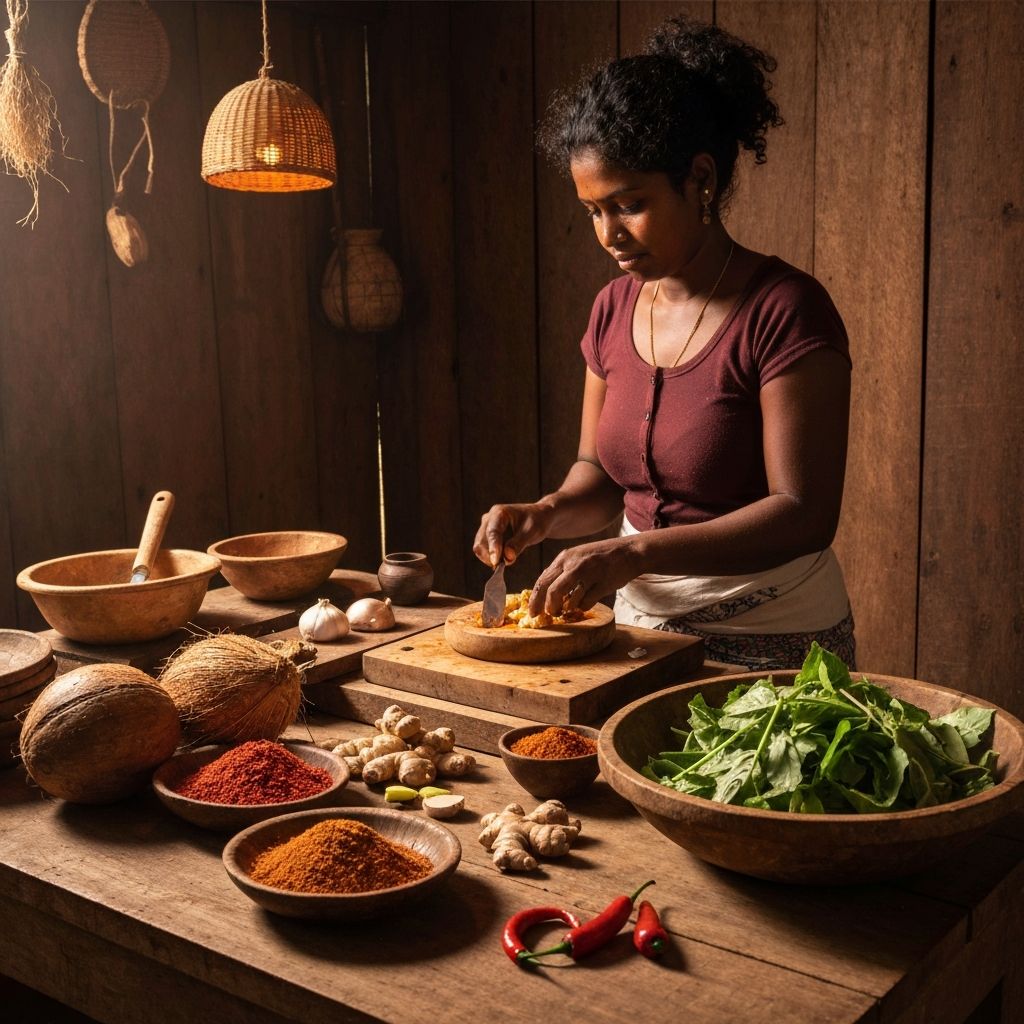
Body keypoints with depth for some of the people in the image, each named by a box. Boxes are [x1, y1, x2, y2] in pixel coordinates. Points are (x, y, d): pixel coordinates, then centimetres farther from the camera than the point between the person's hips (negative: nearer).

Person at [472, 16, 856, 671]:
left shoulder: (785, 310, -18)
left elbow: (805, 514, -23)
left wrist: (635, 553, -32)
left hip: (771, 642, -6)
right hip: (640, 623, 6)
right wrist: (546, 514, -10)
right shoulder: (614, 310, 3)